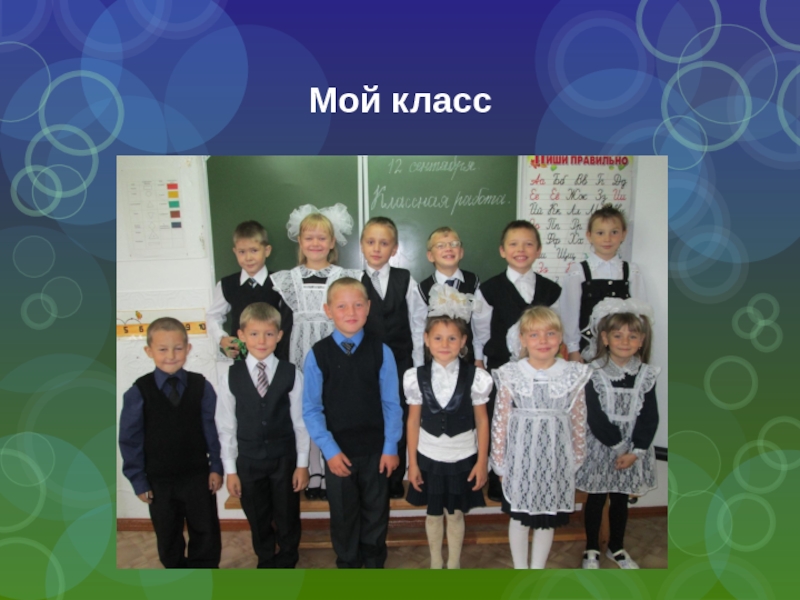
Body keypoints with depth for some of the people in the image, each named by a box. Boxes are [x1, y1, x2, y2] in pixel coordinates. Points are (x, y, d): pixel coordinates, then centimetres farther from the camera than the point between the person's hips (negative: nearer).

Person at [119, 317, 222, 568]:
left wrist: (216, 467, -6)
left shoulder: (201, 386, -12)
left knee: (205, 533, 15)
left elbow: (212, 429, -6)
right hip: (159, 480, 0)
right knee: (168, 538, 20)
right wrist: (138, 481, -4)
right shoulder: (138, 392, -13)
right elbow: (130, 439, -6)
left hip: (198, 475, 0)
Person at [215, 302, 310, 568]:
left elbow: (300, 421, -5)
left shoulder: (291, 374, -9)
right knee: (258, 520, 17)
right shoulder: (230, 376, -7)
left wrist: (302, 464, -3)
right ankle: (266, 561, 40)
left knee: (287, 517, 15)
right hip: (248, 461, 1)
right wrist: (230, 469, 0)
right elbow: (226, 425, -1)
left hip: (284, 459, -1)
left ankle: (287, 561, 38)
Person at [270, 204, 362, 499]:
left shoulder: (345, 277, 2)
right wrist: (283, 359, 1)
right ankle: (313, 473, 21)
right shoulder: (287, 280, 6)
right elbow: (284, 322, 6)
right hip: (301, 354, 2)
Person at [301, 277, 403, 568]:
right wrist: (330, 449, -11)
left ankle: (373, 562, 41)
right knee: (343, 514, 17)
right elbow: (311, 409, -6)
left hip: (375, 449, 1)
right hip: (338, 452, 0)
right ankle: (347, 563, 40)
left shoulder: (381, 351, -8)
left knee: (376, 512, 17)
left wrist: (390, 447, -6)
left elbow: (391, 403, -4)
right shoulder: (318, 354, -9)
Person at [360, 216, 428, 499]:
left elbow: (420, 324, 0)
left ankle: (395, 482, 25)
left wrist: (418, 366, -2)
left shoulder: (406, 281, 0)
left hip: (401, 364, 0)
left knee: (399, 423, 9)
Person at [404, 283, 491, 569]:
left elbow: (482, 421, -6)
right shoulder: (417, 377, -9)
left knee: (456, 513, 14)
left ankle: (454, 564, 37)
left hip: (462, 458, -1)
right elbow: (413, 421, -3)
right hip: (429, 457, 1)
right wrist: (412, 462, 0)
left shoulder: (475, 377, -13)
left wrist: (482, 462, -3)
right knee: (433, 513, 17)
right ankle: (435, 563, 40)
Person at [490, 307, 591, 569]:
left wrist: (578, 456, 8)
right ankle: (520, 568, 35)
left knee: (549, 518, 15)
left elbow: (578, 419, 3)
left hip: (556, 455, 1)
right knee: (519, 516, 14)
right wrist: (499, 461, -1)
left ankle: (537, 568, 35)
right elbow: (501, 419, -4)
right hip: (521, 454, -1)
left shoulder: (573, 375, -5)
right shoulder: (510, 375, -9)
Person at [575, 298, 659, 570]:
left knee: (621, 500, 18)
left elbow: (650, 418, -4)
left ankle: (616, 547, 37)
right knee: (596, 499, 12)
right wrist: (618, 446, -15)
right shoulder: (594, 373, -13)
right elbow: (595, 417, -16)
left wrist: (636, 451, -11)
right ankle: (591, 549, 28)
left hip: (633, 451, 3)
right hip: (600, 448, -3)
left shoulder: (646, 375, -2)